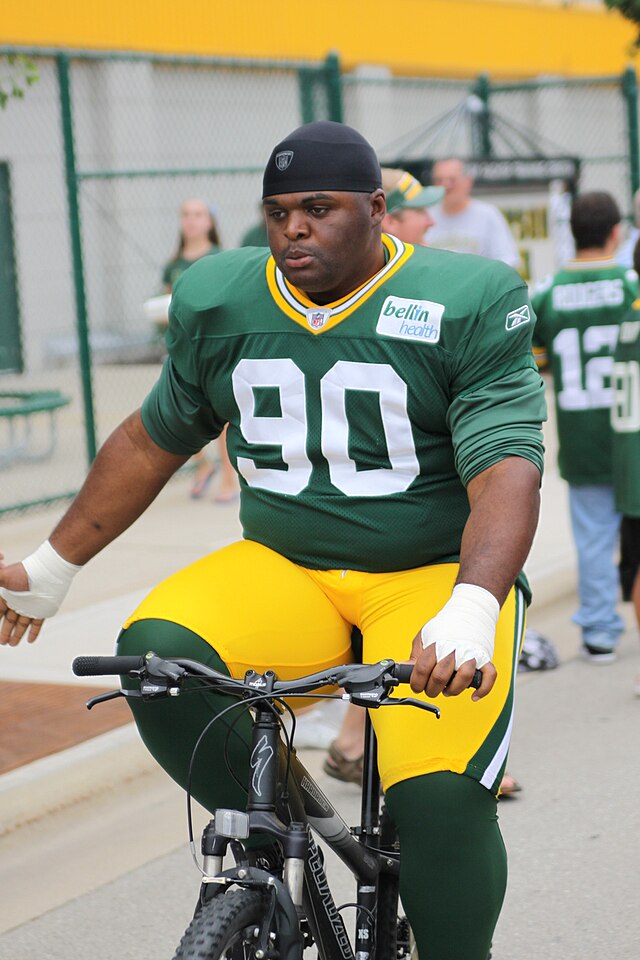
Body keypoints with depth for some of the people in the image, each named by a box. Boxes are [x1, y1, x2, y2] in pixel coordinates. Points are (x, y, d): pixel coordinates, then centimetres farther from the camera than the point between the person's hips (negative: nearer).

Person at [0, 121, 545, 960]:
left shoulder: (466, 305, -8)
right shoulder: (220, 302, 5)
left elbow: (506, 469, -18)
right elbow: (153, 439, 18)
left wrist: (471, 609, -35)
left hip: (432, 577, -3)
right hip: (283, 571, 4)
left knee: (438, 795, -26)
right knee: (155, 651, -27)